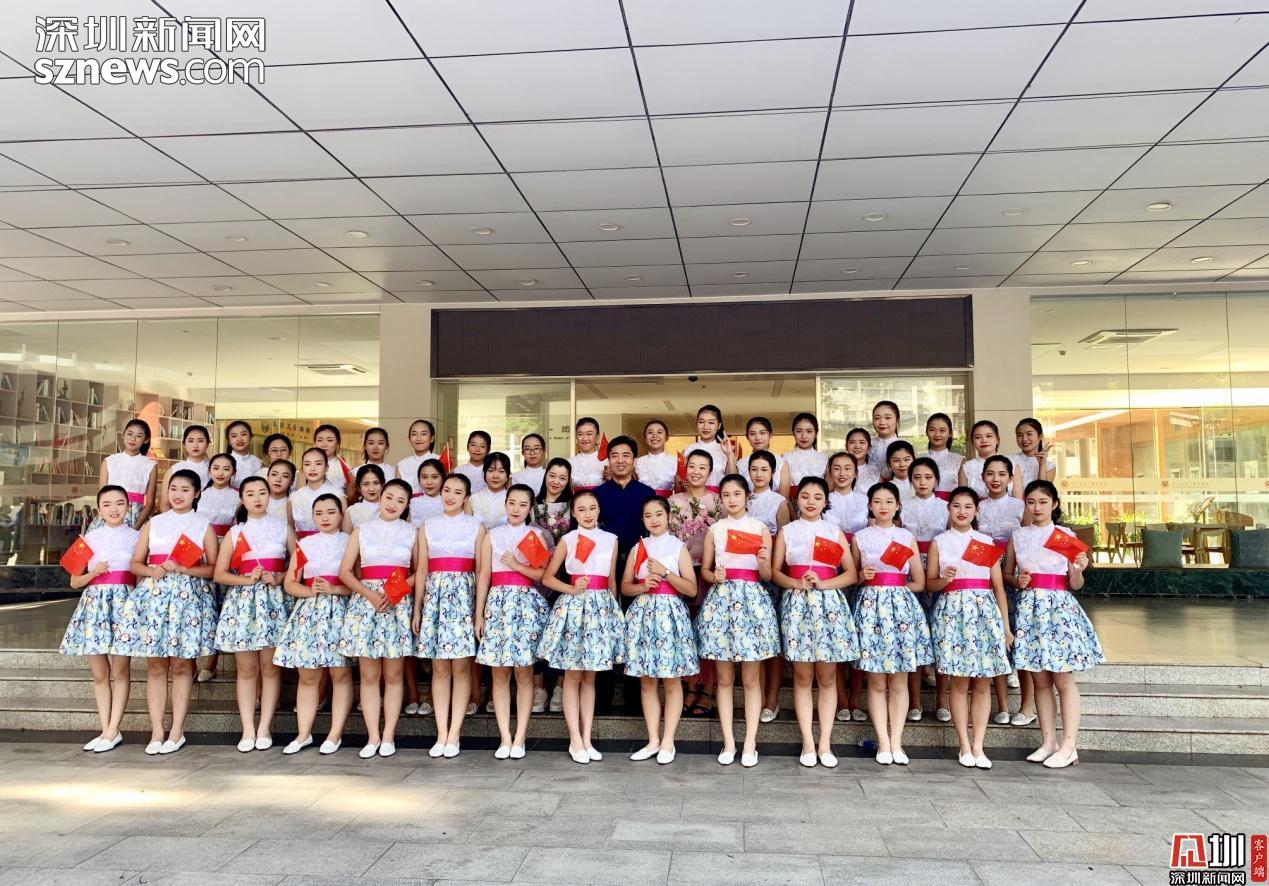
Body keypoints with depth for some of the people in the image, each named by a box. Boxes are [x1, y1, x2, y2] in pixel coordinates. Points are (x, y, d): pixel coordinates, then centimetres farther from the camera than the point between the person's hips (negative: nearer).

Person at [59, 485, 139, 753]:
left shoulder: (136, 537, 5)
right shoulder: (90, 537, 10)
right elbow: (75, 581, 11)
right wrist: (92, 573, -8)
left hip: (124, 600, -2)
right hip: (95, 601, 2)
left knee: (120, 671, 0)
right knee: (99, 673, 5)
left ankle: (113, 731, 5)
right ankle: (105, 731, 13)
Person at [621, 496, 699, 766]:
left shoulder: (679, 547, 1)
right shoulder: (638, 548, 9)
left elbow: (692, 589, -3)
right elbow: (625, 586, 10)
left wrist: (665, 573, -13)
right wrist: (643, 586, -10)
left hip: (670, 613, -3)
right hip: (642, 613, 3)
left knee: (671, 680, 0)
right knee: (646, 681, 6)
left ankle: (668, 741, 9)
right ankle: (653, 740, 15)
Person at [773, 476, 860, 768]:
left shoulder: (835, 532, 9)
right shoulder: (787, 532, 9)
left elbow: (851, 574, 5)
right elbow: (775, 572, 5)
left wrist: (823, 584, -10)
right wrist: (797, 584, -13)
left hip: (829, 602, 1)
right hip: (797, 603, -1)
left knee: (827, 677, 2)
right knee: (802, 677, 1)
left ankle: (825, 744, 9)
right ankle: (808, 744, 8)